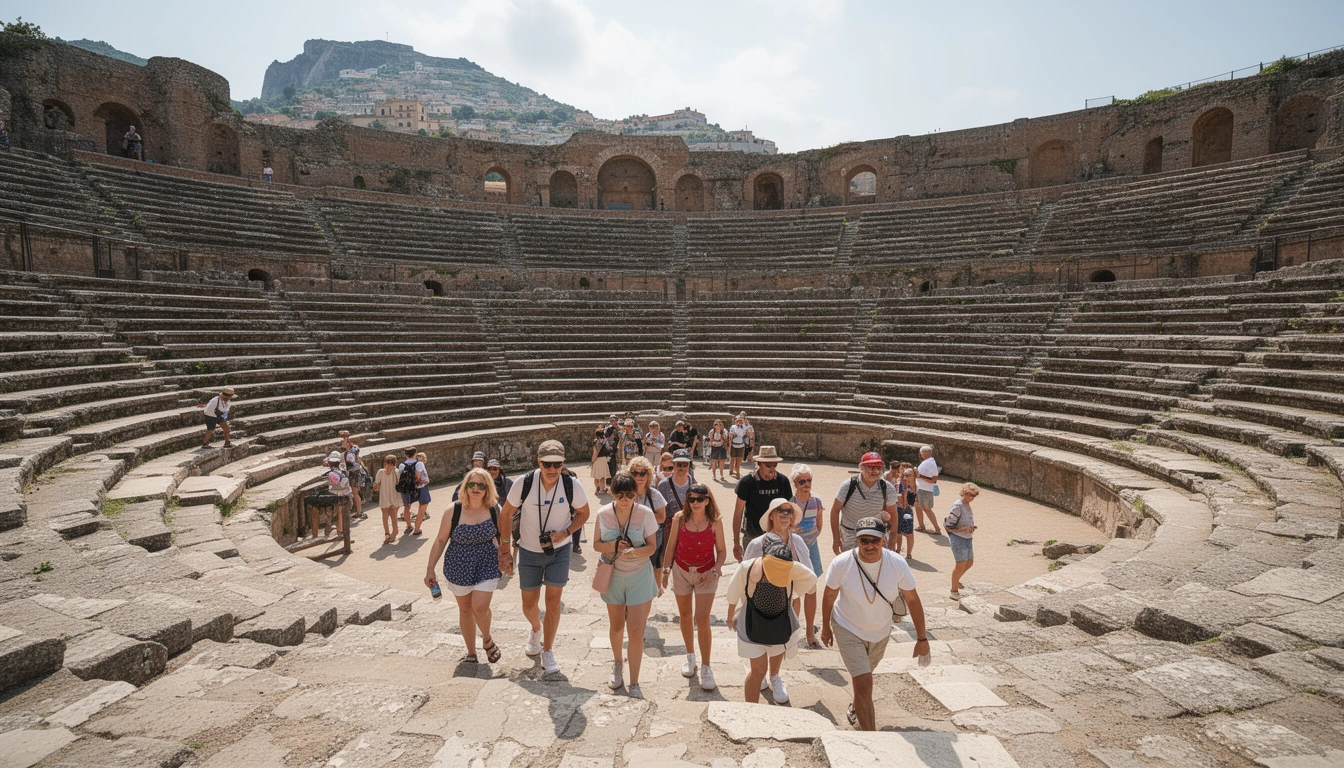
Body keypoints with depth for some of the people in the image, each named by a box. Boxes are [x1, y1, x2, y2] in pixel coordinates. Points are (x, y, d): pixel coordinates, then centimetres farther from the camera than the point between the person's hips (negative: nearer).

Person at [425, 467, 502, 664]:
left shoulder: (494, 509, -9)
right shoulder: (454, 511, -12)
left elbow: (502, 535, 6)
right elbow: (440, 540, -4)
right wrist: (430, 569, -3)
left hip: (486, 566, -1)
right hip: (459, 567, 1)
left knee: (480, 607, -13)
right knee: (465, 609, 13)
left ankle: (487, 640, 19)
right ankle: (471, 653, 32)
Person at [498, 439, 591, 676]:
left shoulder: (572, 486, -19)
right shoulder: (523, 483, -19)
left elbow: (583, 513, -1)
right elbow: (506, 514, -5)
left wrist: (565, 532, -17)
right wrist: (505, 549, -4)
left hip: (559, 550, -1)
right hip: (529, 552, 1)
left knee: (553, 601, -2)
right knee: (529, 605, 12)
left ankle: (547, 652, 19)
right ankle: (536, 629, 47)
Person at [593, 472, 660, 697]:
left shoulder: (645, 513, -15)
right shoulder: (603, 514, -9)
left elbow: (651, 547, -10)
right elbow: (596, 544, -1)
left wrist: (634, 552, -30)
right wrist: (612, 546, -21)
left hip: (639, 576, -2)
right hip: (613, 576, 2)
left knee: (636, 631, -3)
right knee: (616, 626, 18)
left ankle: (634, 684, 11)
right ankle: (617, 664, 47)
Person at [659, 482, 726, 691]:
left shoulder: (715, 521, -15)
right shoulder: (679, 518, -12)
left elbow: (721, 550, -4)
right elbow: (671, 546, -1)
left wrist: (715, 571, -15)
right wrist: (665, 570, 1)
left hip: (706, 574, -2)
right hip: (681, 571, 2)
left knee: (702, 620, -8)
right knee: (685, 616, 16)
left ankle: (705, 667, 8)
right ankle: (690, 657, 38)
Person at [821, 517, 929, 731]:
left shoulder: (898, 564, -23)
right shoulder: (842, 563, -27)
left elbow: (912, 600, -10)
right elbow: (829, 596, -10)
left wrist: (922, 638, -4)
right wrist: (826, 627, 2)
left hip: (881, 631, 3)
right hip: (848, 629, -3)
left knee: (863, 674, 25)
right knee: (864, 683, -13)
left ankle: (856, 709, 54)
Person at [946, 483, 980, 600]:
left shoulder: (968, 505, 7)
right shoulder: (957, 506, -19)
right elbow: (949, 526, -19)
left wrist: (971, 528, 5)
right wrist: (964, 528, -22)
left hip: (967, 539, 9)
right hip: (958, 539, -9)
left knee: (969, 562, 16)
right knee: (961, 564, -1)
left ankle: (956, 580, 39)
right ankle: (954, 591, 14)